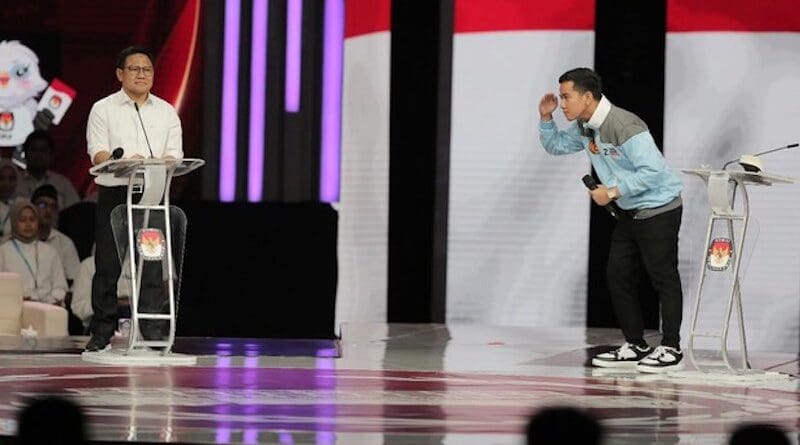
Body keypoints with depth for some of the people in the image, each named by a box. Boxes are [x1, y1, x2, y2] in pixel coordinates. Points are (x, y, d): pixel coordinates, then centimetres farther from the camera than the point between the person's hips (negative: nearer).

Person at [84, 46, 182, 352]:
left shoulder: (166, 112, 16)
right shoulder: (103, 109, 8)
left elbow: (174, 153, 6)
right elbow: (97, 152, -4)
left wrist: (161, 164, -18)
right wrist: (123, 162, -24)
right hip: (114, 192, -2)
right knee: (108, 264, -2)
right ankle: (102, 332, 5)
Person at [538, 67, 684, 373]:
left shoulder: (624, 126, -26)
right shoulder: (584, 127, 4)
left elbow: (653, 171, -28)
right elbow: (555, 146, 20)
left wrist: (612, 192, -23)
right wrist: (545, 118, 2)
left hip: (658, 209, -10)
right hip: (630, 211, 10)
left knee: (663, 277, -5)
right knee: (618, 275, 9)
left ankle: (670, 349, 1)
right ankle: (635, 346, 15)